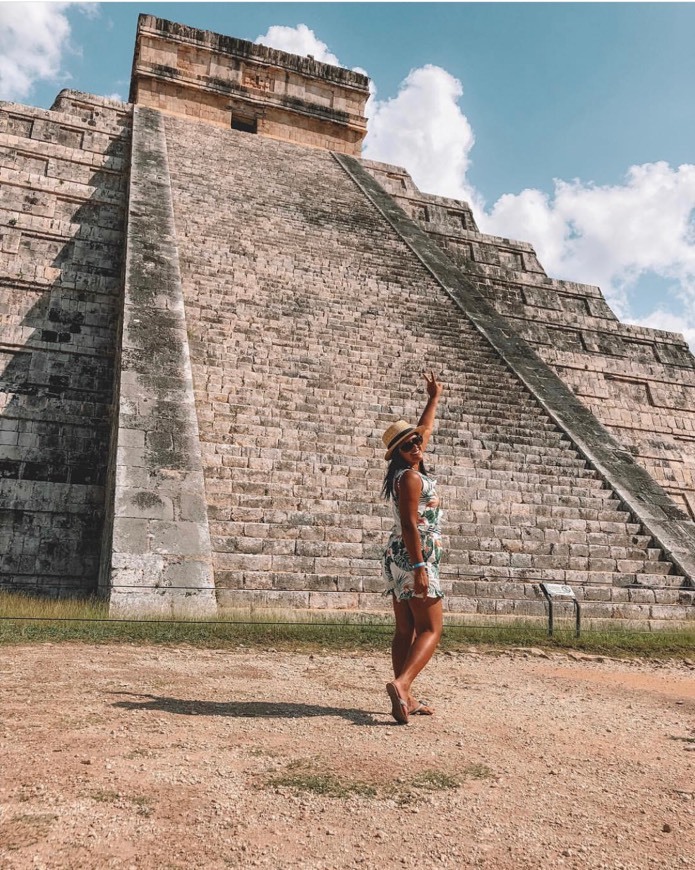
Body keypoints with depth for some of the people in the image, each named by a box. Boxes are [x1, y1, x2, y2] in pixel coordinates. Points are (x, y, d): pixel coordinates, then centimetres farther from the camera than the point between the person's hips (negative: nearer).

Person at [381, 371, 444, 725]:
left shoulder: (411, 470, 14)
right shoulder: (410, 477, -14)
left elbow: (425, 430, 30)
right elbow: (409, 526, -21)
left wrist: (434, 399, 38)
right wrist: (419, 568, -25)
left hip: (399, 560, 10)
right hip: (414, 559, -10)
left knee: (406, 631, 10)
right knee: (430, 630, -8)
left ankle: (405, 699, 13)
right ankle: (400, 684, -24)